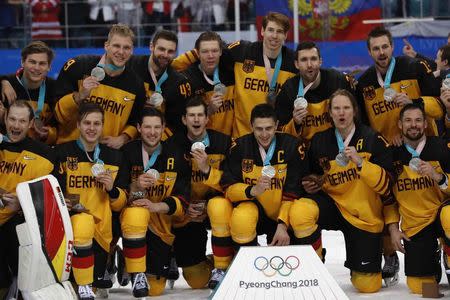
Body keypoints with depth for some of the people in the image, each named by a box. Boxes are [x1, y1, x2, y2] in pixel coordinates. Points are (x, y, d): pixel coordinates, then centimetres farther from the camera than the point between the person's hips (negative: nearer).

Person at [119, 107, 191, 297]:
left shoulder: (176, 156, -2)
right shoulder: (128, 152, -7)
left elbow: (183, 200, -7)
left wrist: (156, 206, -25)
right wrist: (135, 187, -30)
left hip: (162, 225, 2)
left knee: (156, 290, 2)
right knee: (136, 213, -41)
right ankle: (138, 275, -25)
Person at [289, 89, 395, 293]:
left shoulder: (372, 139, -10)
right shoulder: (320, 141, 0)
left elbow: (386, 184, -16)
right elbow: (315, 175, 18)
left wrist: (360, 162, -27)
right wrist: (313, 182, -5)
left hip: (364, 214, -2)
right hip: (332, 203, 2)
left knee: (367, 285, -3)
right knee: (299, 211, -33)